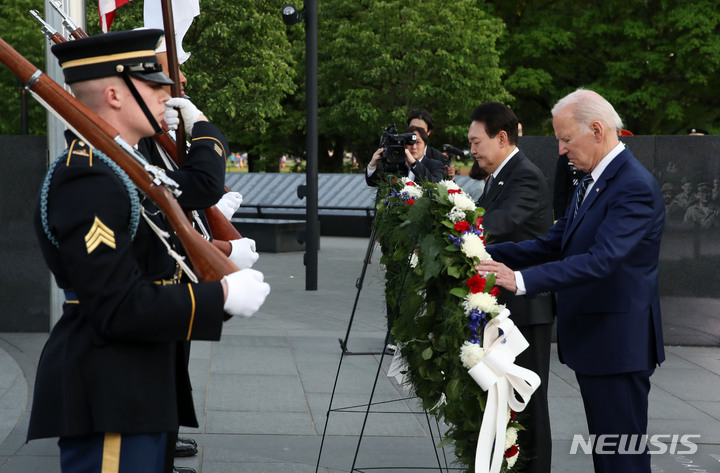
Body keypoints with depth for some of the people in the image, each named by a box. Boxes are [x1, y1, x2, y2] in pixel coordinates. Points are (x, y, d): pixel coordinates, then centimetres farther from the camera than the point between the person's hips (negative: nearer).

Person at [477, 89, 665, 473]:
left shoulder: (635, 187, -20)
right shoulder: (592, 181, 12)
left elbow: (601, 260, -30)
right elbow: (554, 244, 13)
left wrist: (523, 280, -37)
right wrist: (488, 254, 2)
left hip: (618, 344, -10)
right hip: (593, 340, 10)